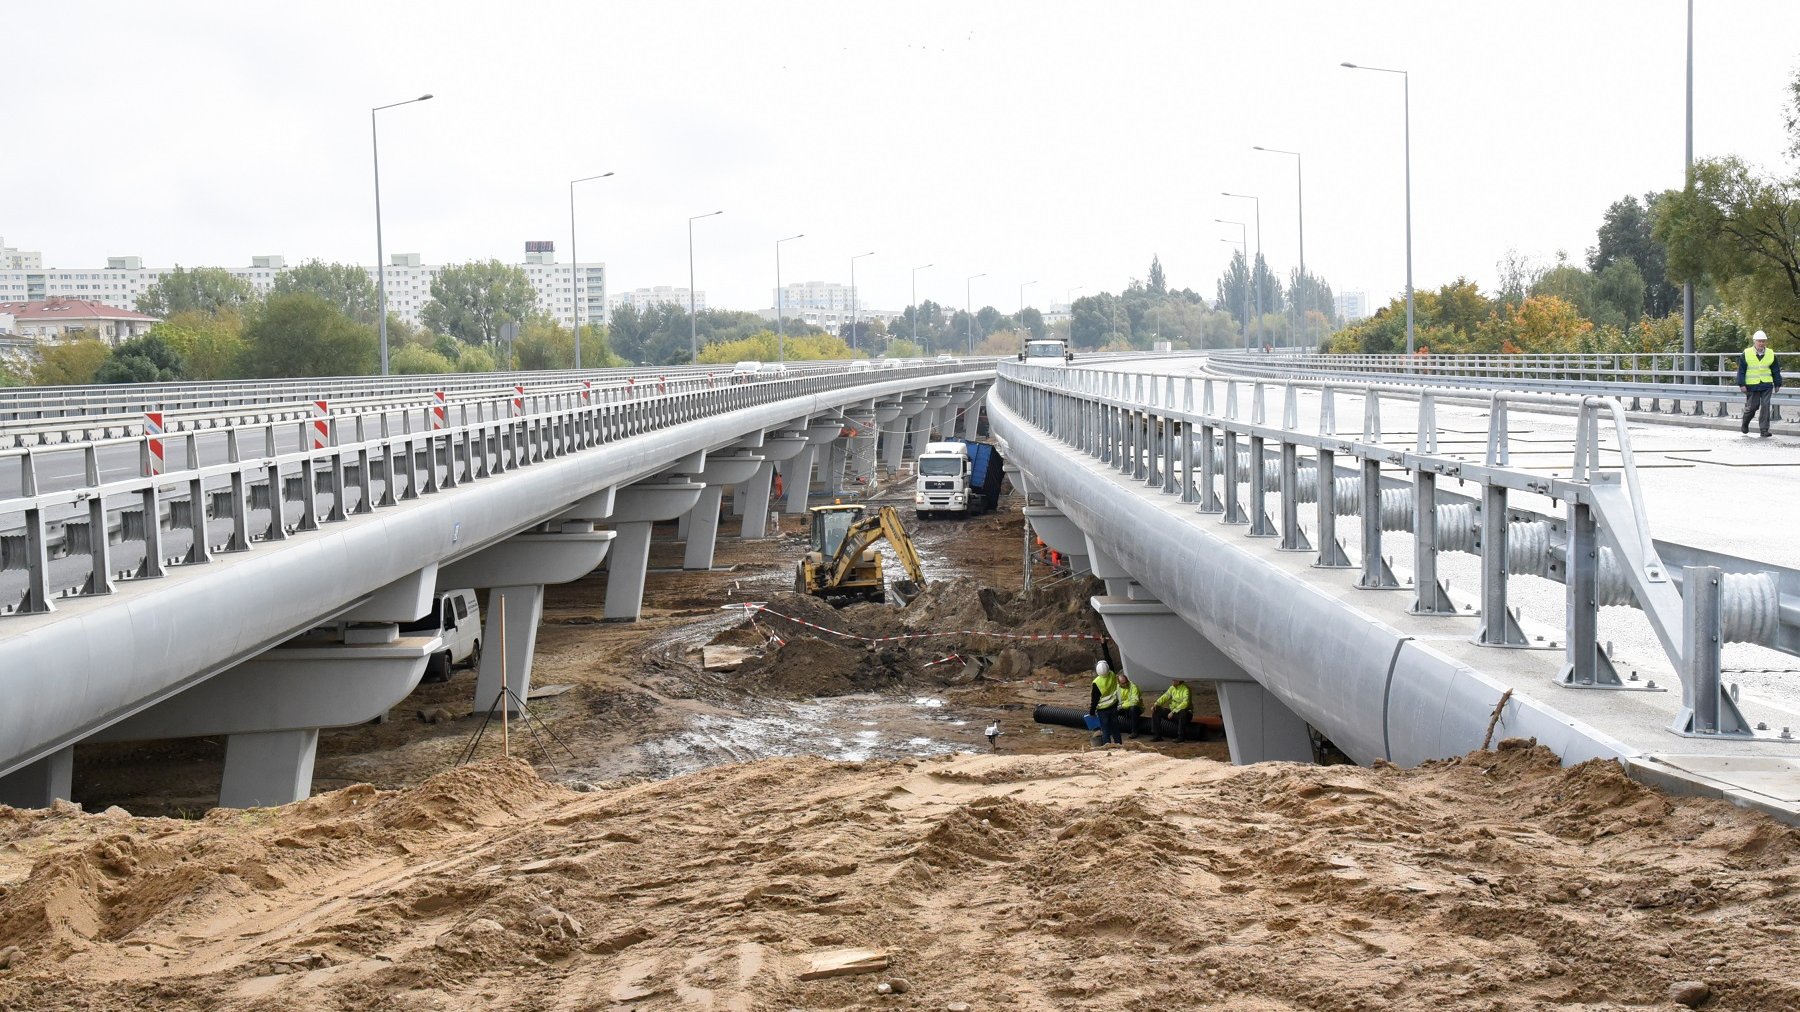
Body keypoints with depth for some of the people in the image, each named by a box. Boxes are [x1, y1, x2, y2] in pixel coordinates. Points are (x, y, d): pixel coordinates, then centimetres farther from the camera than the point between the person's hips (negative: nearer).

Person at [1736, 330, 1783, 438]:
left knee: (1765, 406, -6)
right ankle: (1744, 425, 28)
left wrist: (1777, 384, 11)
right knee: (1752, 406, 3)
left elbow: (1776, 370, 12)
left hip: (1767, 386, 2)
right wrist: (1742, 384, -7)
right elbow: (1741, 370, -1)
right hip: (1752, 385, -2)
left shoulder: (1770, 354, 5)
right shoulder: (1746, 354, -2)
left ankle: (1764, 430, -2)